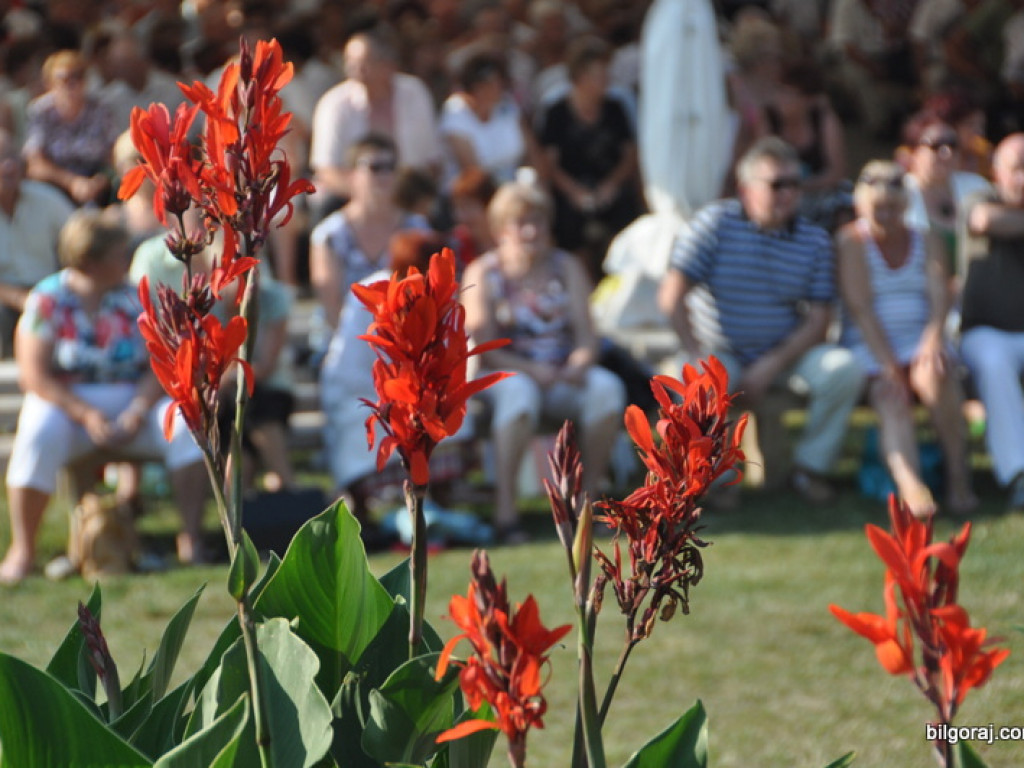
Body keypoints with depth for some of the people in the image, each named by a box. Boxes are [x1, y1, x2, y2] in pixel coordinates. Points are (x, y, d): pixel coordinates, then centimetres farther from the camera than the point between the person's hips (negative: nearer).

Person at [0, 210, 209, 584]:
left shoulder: (134, 298, 4)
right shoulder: (47, 301, -5)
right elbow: (36, 377, -10)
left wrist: (137, 413, -18)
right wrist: (87, 415, -21)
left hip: (133, 403, 3)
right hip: (65, 404, -3)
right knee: (39, 435, -36)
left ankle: (191, 534, -19)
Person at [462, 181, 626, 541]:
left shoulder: (567, 267, 15)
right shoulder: (482, 274, 5)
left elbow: (586, 333, 5)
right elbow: (483, 348, -6)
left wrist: (579, 365, -19)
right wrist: (531, 370, -22)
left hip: (562, 377, 3)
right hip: (505, 374, -3)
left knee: (606, 387, -28)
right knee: (518, 390, -39)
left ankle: (589, 495, -20)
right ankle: (504, 511, -41)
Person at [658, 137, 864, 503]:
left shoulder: (814, 240, 2)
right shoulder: (715, 223, -6)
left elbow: (817, 321, -3)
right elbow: (672, 298, -11)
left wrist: (770, 367, -16)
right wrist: (699, 356, -18)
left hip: (787, 354, 3)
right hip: (721, 352, -3)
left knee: (845, 369, -24)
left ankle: (810, 466, -3)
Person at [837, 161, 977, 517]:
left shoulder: (927, 241, 13)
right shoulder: (852, 241, 2)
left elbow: (940, 294, -2)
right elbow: (859, 307, -9)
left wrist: (933, 340, -24)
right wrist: (888, 364, -20)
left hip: (920, 342, 3)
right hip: (869, 350, -3)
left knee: (935, 374, -33)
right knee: (891, 399, -33)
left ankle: (958, 476, -31)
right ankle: (911, 489, -60)